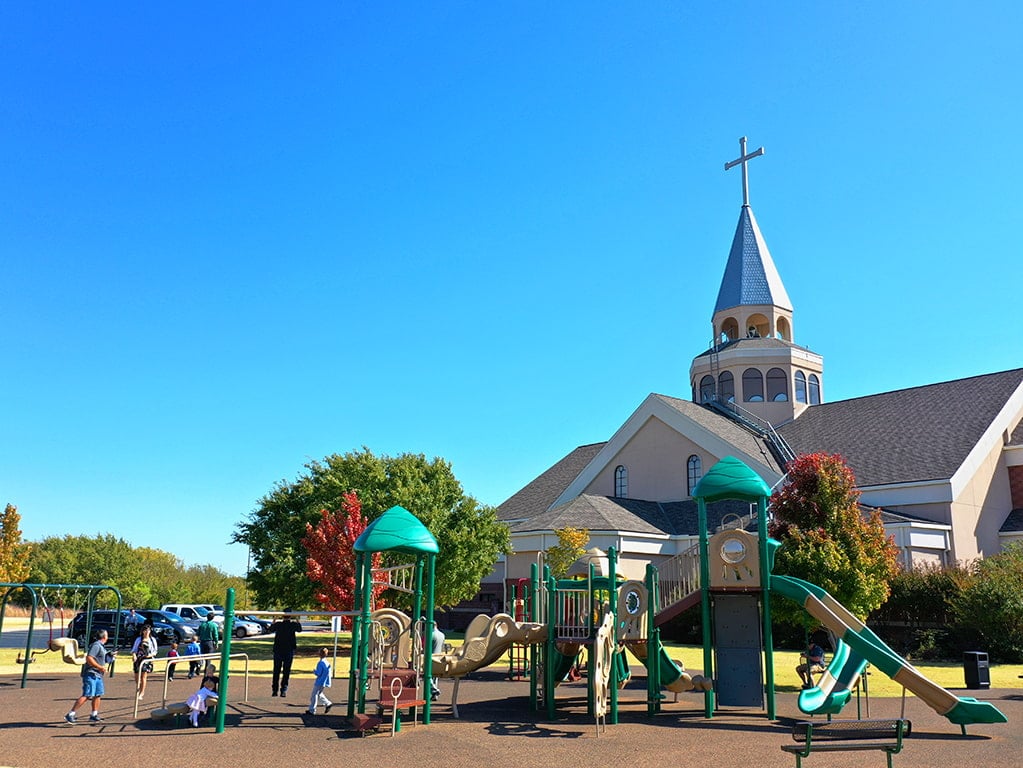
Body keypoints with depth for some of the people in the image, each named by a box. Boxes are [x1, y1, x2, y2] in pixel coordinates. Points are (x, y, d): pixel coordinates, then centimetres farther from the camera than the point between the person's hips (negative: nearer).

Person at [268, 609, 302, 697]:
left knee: (276, 671, 12)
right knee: (286, 672, 6)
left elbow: (270, 630, 14)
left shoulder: (278, 625, -7)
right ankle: (283, 690, 3)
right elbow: (300, 630, 13)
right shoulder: (293, 625, -9)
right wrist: (297, 621, 24)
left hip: (278, 651, 1)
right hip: (289, 651, -1)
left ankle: (274, 690, 15)